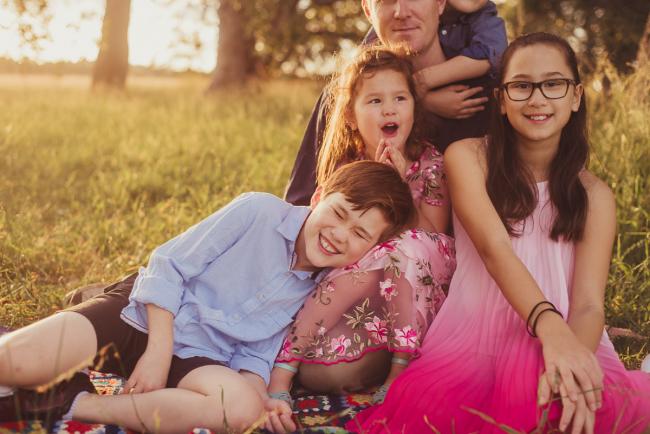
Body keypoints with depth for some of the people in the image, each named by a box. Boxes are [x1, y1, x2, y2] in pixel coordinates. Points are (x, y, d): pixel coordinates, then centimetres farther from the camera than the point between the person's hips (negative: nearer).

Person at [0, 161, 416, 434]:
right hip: (143, 315, -4)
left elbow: (257, 353, 6)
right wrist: (158, 352, -16)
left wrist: (262, 392, -16)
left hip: (195, 359, 4)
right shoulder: (259, 211, -9)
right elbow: (169, 264, -8)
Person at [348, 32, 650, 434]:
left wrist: (572, 364, -30)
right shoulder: (467, 157, 5)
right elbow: (494, 249, -13)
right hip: (474, 340, -2)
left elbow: (589, 305, -4)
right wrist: (548, 326, -34)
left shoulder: (594, 196, 10)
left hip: (566, 343, 3)